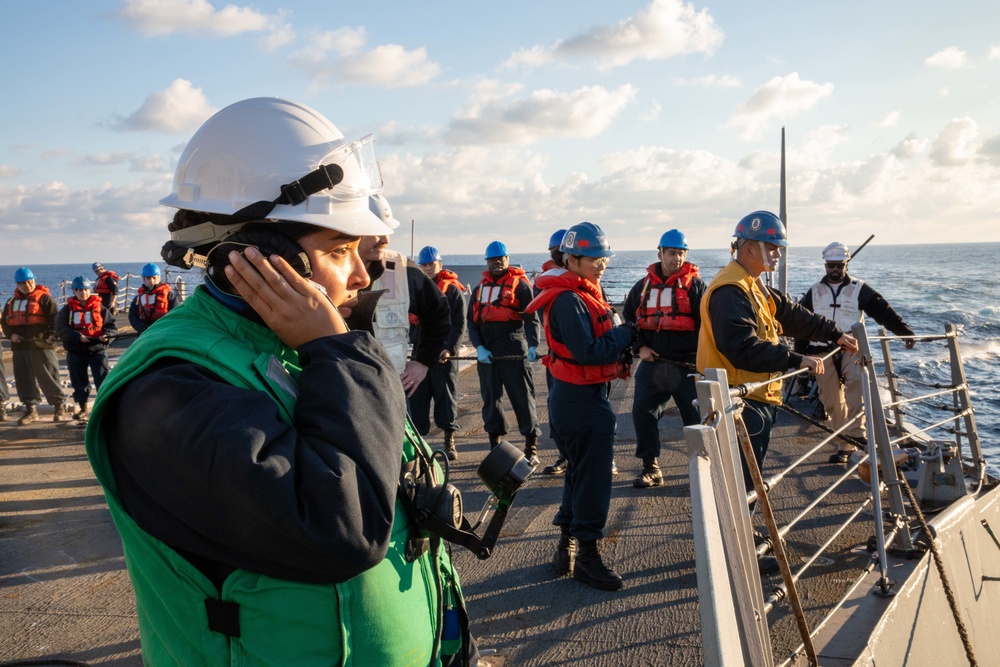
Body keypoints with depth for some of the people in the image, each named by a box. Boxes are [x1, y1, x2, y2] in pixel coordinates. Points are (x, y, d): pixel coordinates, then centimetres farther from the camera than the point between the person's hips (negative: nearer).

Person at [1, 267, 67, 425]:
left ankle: (59, 407, 10)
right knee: (23, 379, 6)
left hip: (41, 346, -6)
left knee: (48, 378, -1)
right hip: (20, 346, 6)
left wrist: (52, 335, -21)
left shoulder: (44, 298, -2)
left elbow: (55, 318, -10)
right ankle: (31, 410, 13)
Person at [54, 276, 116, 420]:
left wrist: (106, 335, -17)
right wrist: (78, 336, -19)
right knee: (79, 382, 12)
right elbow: (61, 328, -7)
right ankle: (82, 409, 26)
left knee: (103, 380, -7)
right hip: (76, 351, 1)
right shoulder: (67, 309, 3)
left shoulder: (99, 307, 3)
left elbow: (112, 324, 3)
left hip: (97, 350, -1)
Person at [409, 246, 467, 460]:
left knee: (447, 397, 2)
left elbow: (460, 324, -4)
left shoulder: (453, 290, 0)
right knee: (417, 397, 4)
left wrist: (450, 348, -15)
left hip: (444, 354, -4)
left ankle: (449, 443, 12)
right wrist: (413, 341, 6)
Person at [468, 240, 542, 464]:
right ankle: (495, 447, 19)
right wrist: (479, 347, -4)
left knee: (523, 400, -1)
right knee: (491, 400, 9)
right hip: (487, 354, 5)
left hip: (514, 353, -5)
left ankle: (531, 448, 7)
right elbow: (471, 321, 12)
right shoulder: (479, 289, 16)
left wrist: (532, 345, -22)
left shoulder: (520, 285, 1)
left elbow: (531, 318, -8)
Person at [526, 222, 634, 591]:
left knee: (581, 470, 19)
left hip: (584, 395, 11)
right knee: (592, 476, -2)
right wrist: (627, 333, -14)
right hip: (581, 399, -11)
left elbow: (601, 340, 13)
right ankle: (587, 555, 10)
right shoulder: (568, 300, -19)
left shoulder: (585, 293, 14)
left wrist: (628, 344, -5)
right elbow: (587, 352, -26)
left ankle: (568, 545, 31)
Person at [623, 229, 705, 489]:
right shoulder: (643, 286, 9)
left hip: (687, 365, -3)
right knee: (642, 413, 2)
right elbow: (628, 320, 16)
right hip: (652, 363, 3)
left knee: (696, 416, 2)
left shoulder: (695, 285, 0)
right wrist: (639, 347, 2)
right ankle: (651, 468, 14)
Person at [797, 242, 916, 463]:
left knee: (856, 379, -32)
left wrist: (904, 331, -10)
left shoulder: (859, 289, 7)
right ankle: (844, 446, 12)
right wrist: (800, 354, 11)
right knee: (833, 401, 2)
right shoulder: (814, 293, 11)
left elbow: (883, 310, 1)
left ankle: (855, 432, -32)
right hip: (822, 352, 2)